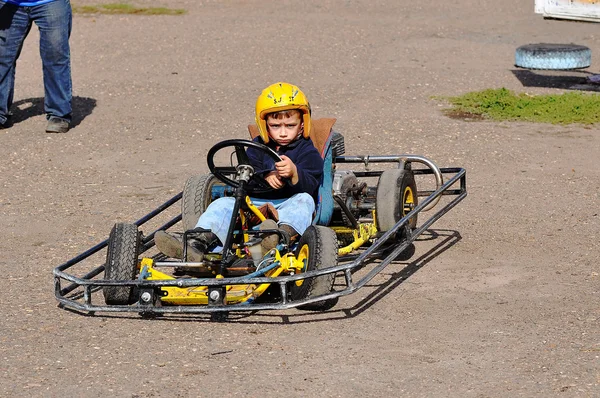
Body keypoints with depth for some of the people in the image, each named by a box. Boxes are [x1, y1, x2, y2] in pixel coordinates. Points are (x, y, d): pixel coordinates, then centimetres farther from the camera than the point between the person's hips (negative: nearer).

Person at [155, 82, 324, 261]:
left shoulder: (308, 152, 7)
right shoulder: (257, 148, 16)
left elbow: (310, 186, -10)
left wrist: (294, 173, -34)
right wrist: (266, 176, -24)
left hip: (288, 206, -3)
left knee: (305, 200, -33)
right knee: (223, 204, -18)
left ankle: (284, 233, -67)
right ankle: (199, 243, -44)